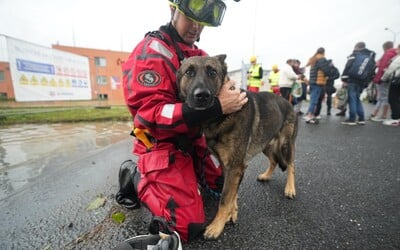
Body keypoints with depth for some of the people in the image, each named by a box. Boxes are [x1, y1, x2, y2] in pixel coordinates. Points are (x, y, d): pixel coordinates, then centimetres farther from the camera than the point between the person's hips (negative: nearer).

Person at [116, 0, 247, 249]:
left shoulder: (201, 55, 10)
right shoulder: (151, 52, -16)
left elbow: (212, 89, 15)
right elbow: (150, 114, -27)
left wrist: (228, 95, -10)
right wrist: (216, 107, -34)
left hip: (194, 141, 8)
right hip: (163, 146, -8)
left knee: (222, 183, 19)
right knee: (188, 225, -8)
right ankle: (137, 177, 9)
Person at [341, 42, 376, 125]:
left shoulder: (354, 55, -1)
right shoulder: (371, 56, 20)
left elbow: (348, 67, -14)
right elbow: (372, 70, 20)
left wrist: (344, 79, -14)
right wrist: (367, 81, 22)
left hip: (353, 81, -7)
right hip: (362, 82, 7)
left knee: (352, 99, -6)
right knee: (357, 99, 15)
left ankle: (352, 119, -7)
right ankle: (361, 119, 13)